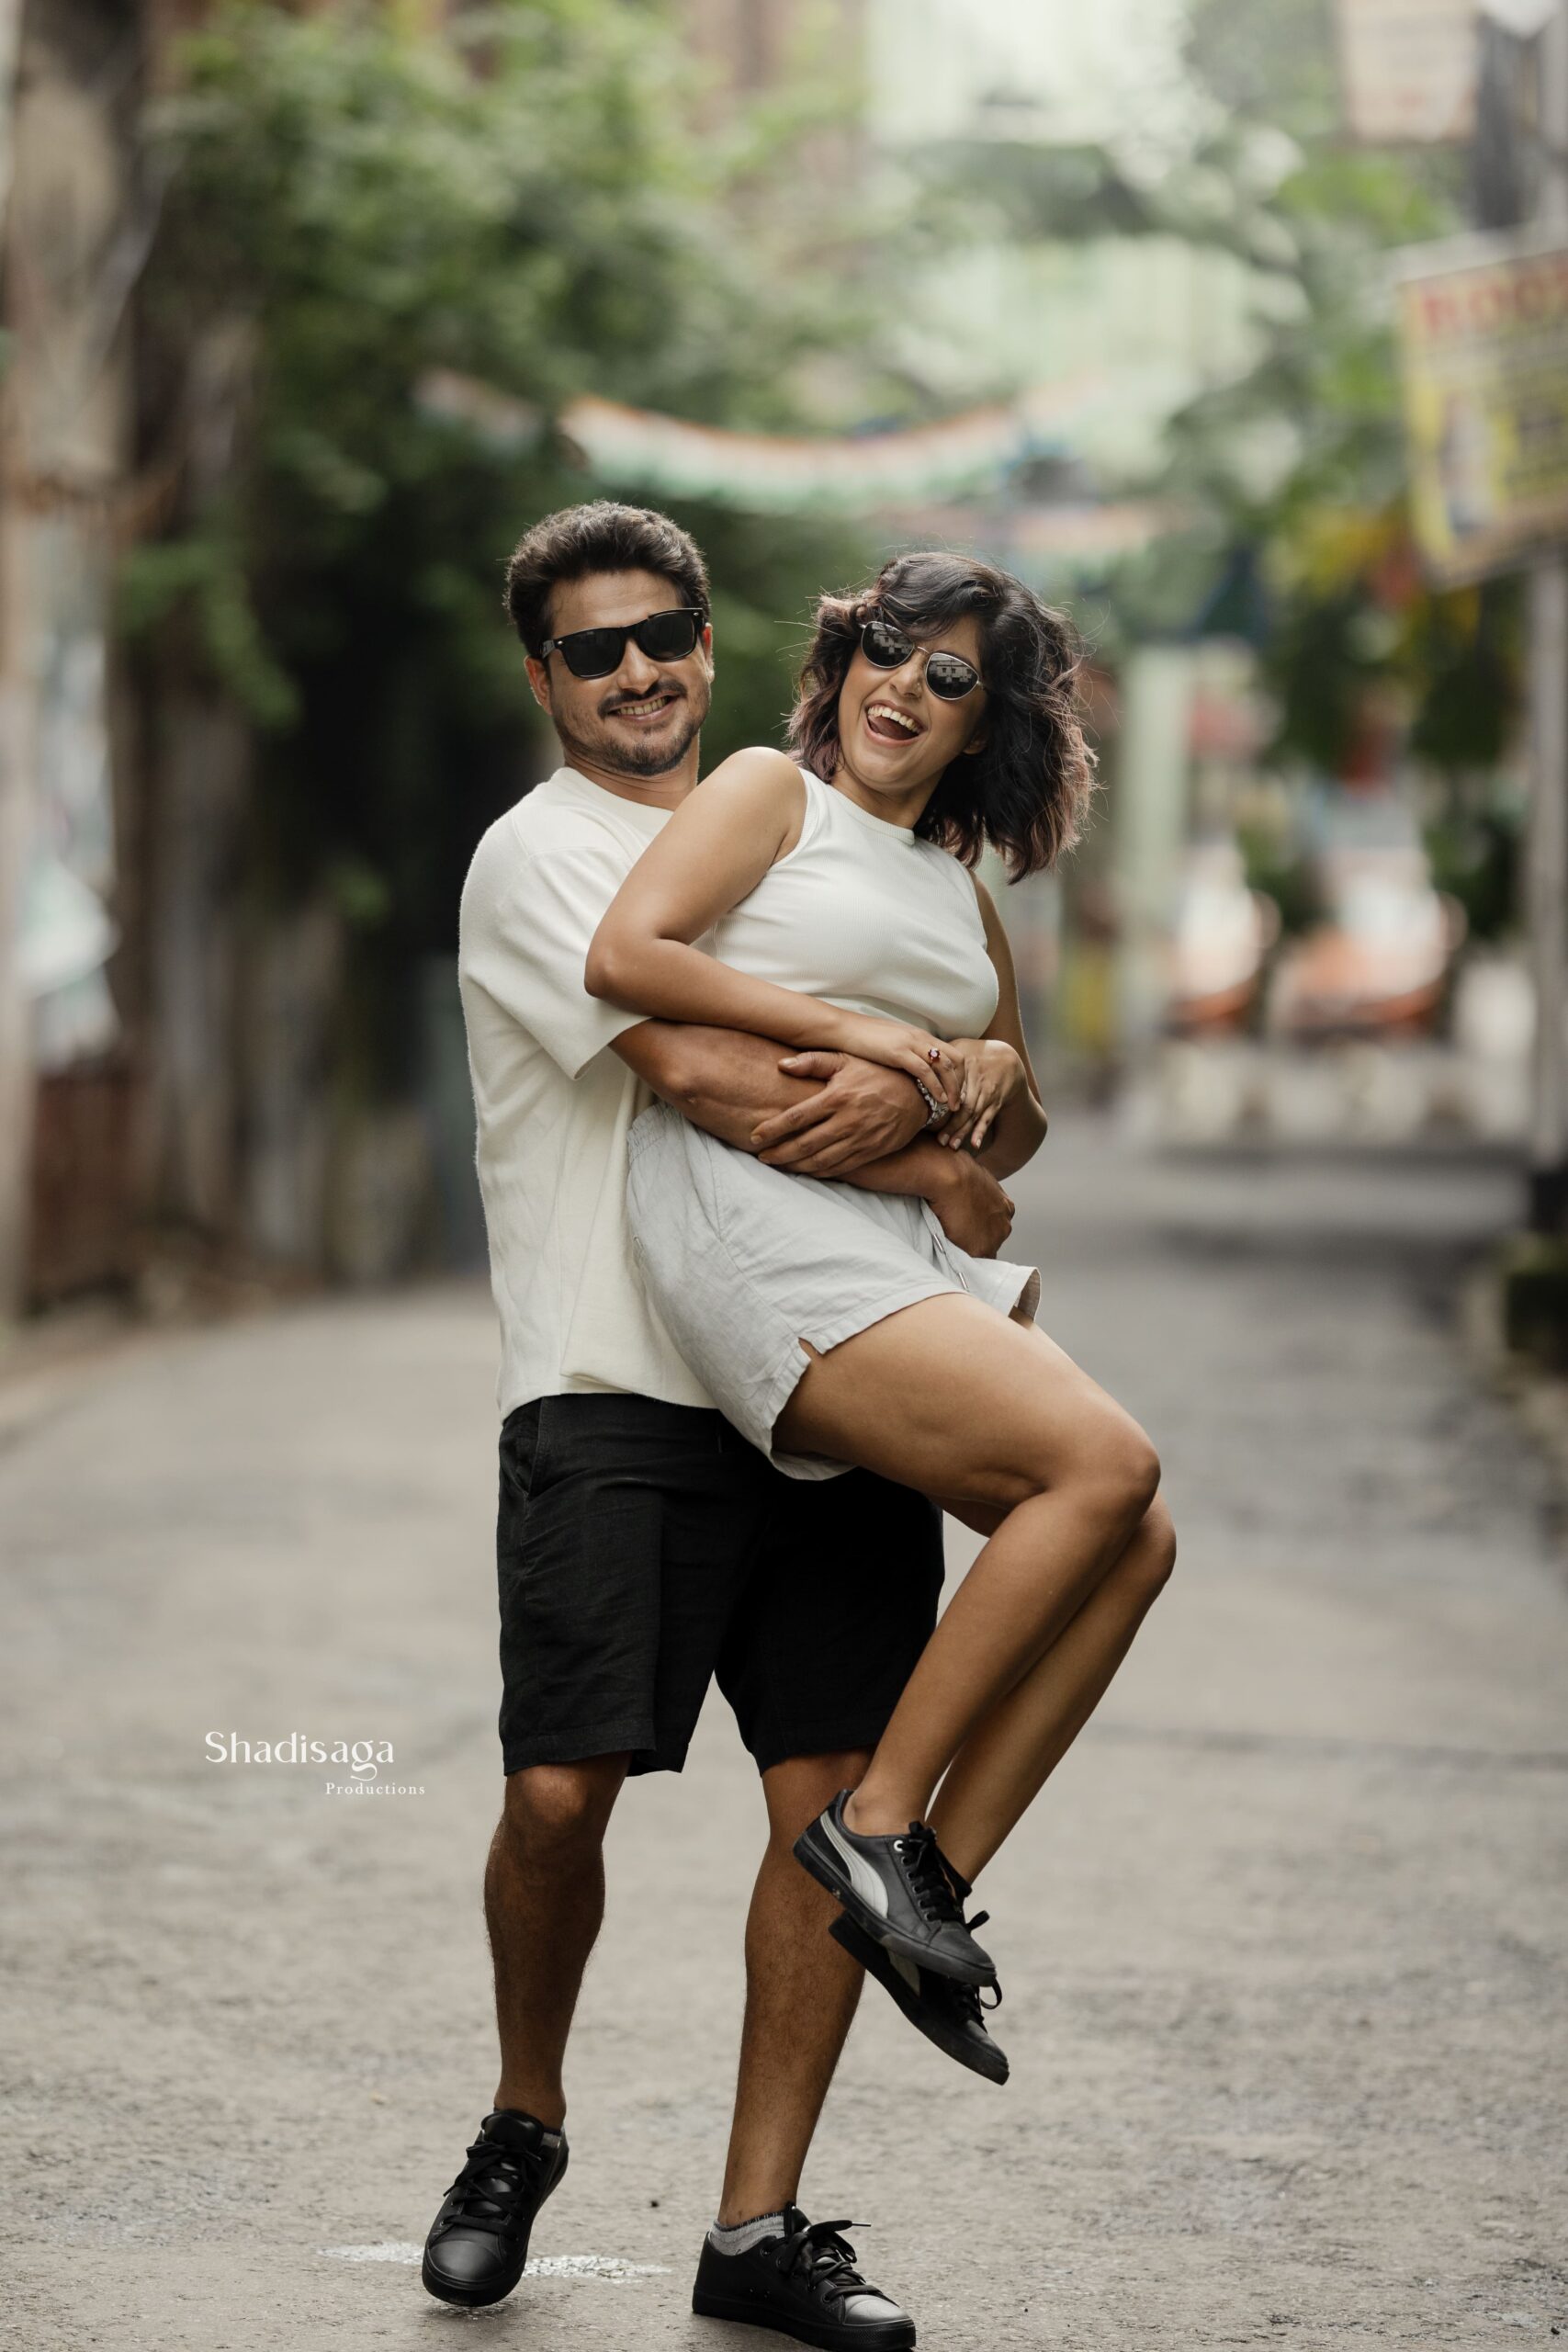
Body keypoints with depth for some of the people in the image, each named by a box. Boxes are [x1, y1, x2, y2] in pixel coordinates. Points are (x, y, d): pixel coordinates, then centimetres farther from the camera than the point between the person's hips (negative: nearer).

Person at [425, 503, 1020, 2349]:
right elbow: (694, 1072, -13)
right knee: (561, 1790, -12)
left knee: (832, 1796, -3)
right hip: (615, 1389, -5)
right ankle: (523, 2130, 16)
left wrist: (909, 1095, -13)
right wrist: (936, 1173, -8)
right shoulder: (540, 854, 1)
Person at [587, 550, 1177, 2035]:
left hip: (902, 1252, 8)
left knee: (1132, 1546, -6)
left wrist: (995, 1075, 7)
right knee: (1104, 1465, -22)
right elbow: (624, 956, -11)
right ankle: (877, 1822, -14)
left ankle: (935, 1882, -2)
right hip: (753, 1231, -8)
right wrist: (846, 1028, -10)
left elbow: (1011, 1144, 32)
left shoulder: (963, 896, 25)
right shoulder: (771, 794, 6)